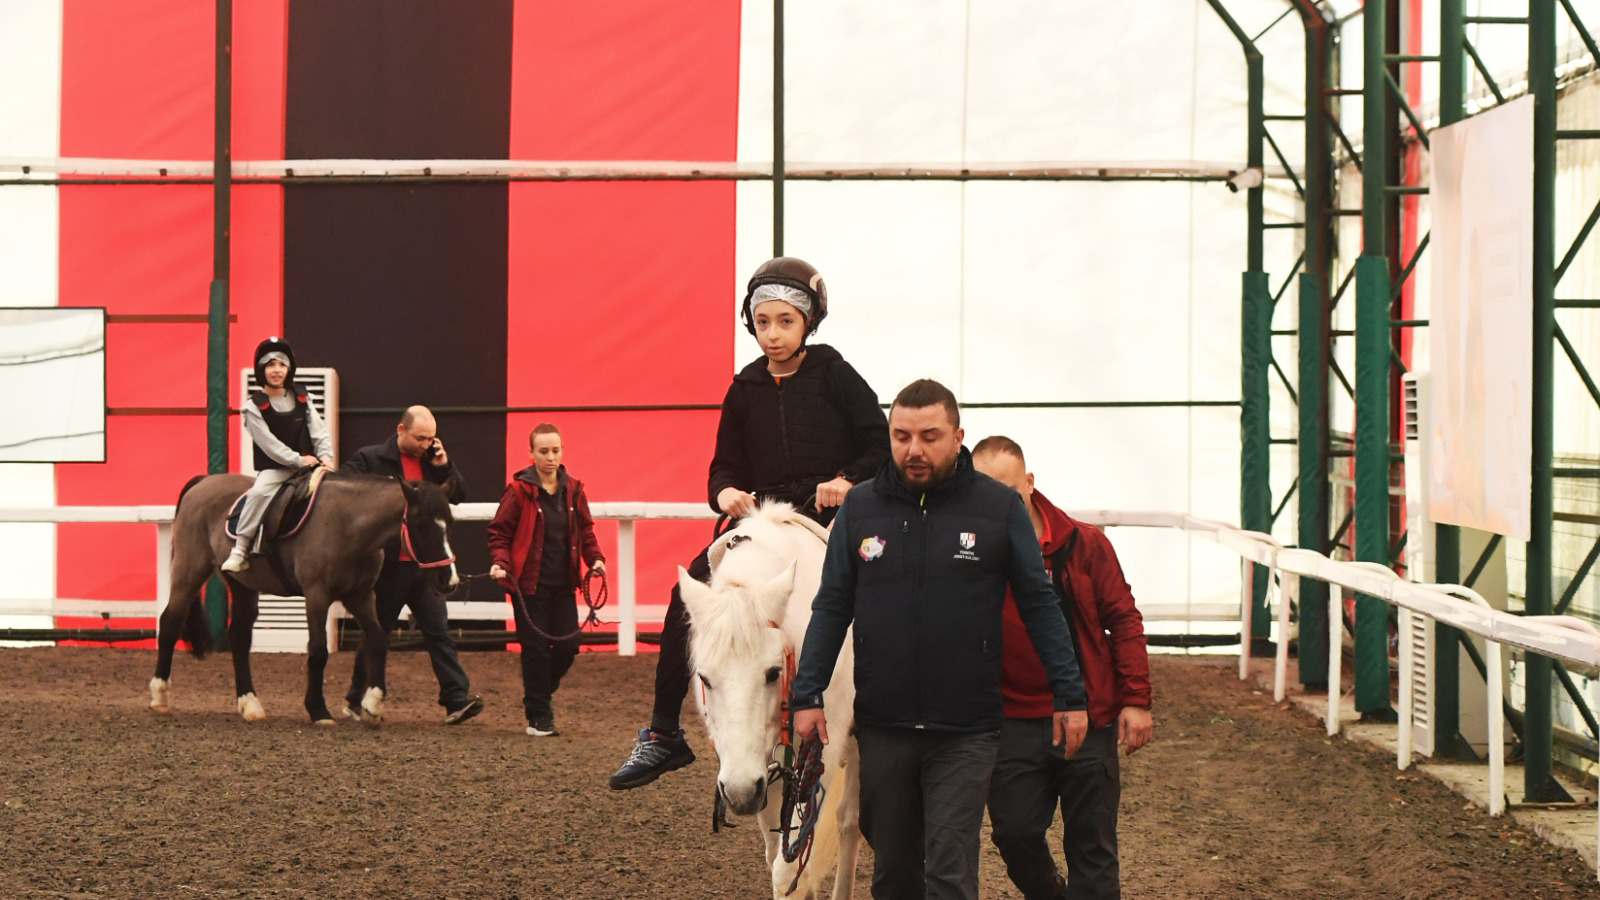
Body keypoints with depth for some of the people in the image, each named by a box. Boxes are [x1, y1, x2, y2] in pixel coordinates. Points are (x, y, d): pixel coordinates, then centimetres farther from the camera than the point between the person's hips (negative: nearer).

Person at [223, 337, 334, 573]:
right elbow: (269, 443, -12)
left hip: (308, 465, 4)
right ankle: (240, 550, -26)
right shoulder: (254, 407, -4)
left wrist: (325, 456, -15)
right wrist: (298, 460, -20)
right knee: (259, 493, -32)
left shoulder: (302, 399, 8)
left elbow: (319, 431, 2)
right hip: (273, 469, -4)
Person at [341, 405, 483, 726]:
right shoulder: (369, 459, -6)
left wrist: (444, 466, -7)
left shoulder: (432, 461, 8)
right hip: (387, 564, -3)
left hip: (424, 564, 3)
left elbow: (458, 495, 9)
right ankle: (356, 700, 22)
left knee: (439, 632, -3)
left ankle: (456, 701, -8)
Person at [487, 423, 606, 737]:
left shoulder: (573, 490, 6)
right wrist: (500, 563, -19)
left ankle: (540, 695, 28)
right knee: (535, 649, -2)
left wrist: (594, 558, -1)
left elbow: (585, 530, 14)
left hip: (563, 584, 4)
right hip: (529, 584, -4)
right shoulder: (519, 491, -7)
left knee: (568, 646, 3)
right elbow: (499, 533, -3)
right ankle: (538, 716, 8)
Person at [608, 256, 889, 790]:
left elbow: (882, 446, -1)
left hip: (833, 518, -3)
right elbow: (726, 465, 14)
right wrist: (727, 493, -9)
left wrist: (848, 480, -19)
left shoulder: (834, 376, 1)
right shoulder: (745, 390, 12)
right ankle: (663, 734, -11)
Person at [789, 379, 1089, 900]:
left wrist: (1069, 696, -2)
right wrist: (807, 695, -1)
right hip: (882, 727, 3)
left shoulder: (999, 508, -2)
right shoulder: (860, 507, 3)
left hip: (965, 733, -3)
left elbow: (1039, 606, 1)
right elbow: (831, 608, 6)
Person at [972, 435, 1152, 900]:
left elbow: (1123, 618, 0)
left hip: (1090, 716, 0)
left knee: (1093, 845, 3)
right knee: (1014, 833, 1)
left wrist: (1136, 699, -4)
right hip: (1013, 721, 1)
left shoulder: (1083, 544, -4)